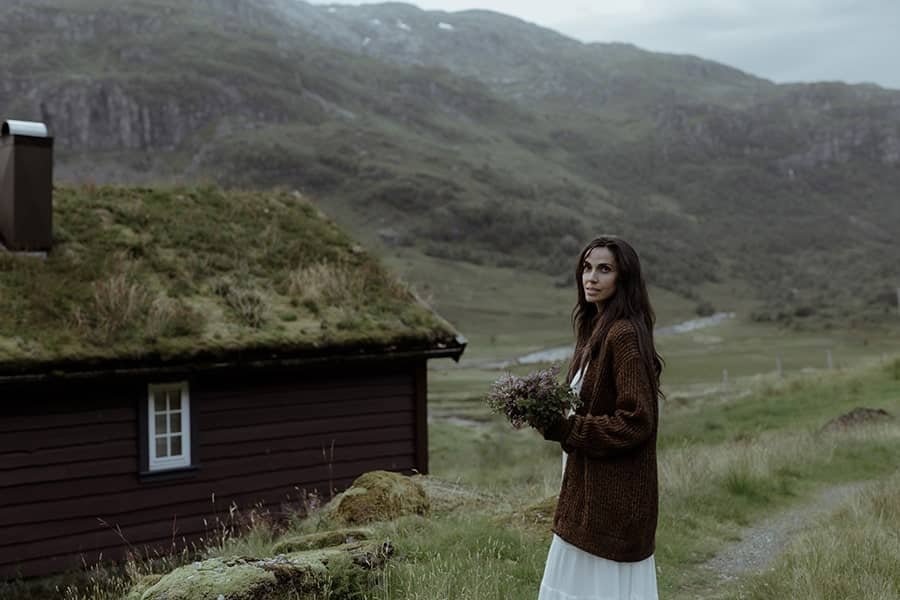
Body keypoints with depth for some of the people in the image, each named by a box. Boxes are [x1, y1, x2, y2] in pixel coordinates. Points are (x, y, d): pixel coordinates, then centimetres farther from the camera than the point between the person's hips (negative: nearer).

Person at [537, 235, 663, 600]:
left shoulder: (624, 335, -18)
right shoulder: (596, 329, 11)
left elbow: (635, 422, -22)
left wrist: (564, 428, -18)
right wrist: (551, 415, 3)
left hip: (612, 494, -9)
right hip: (591, 489, 9)